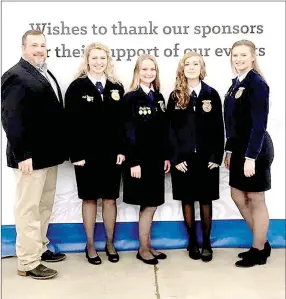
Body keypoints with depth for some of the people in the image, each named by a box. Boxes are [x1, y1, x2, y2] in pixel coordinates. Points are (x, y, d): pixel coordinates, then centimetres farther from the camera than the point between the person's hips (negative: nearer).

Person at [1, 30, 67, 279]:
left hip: (49, 154, 9)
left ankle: (40, 248, 33)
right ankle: (28, 262, 12)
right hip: (31, 156, -9)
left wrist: (60, 149, 12)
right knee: (28, 209, 1)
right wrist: (23, 154, -23)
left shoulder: (46, 74, 16)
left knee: (44, 206, 18)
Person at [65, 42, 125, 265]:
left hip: (112, 153, 3)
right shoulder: (77, 87, -1)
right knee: (89, 198, 8)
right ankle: (90, 245, 22)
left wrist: (122, 150, -3)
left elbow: (122, 121, 6)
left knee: (110, 198, 9)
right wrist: (76, 154, -12)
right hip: (87, 153, -2)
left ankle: (110, 243, 24)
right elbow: (72, 123, -6)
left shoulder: (117, 87, 9)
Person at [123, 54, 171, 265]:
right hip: (140, 159, -6)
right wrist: (134, 162, -16)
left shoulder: (158, 97, 12)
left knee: (153, 203, 12)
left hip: (157, 158, 6)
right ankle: (143, 249, 17)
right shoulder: (131, 98, -7)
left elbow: (164, 131, 11)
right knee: (148, 205, 1)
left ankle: (148, 245, 25)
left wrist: (167, 156, 8)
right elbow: (129, 133, -12)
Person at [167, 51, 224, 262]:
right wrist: (176, 157, -8)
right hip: (183, 158, 0)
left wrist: (217, 156, -6)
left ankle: (207, 242, 20)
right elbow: (170, 129, 0)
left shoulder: (212, 94, 4)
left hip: (207, 157, 0)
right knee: (187, 200, 8)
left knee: (206, 200, 7)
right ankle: (193, 241, 22)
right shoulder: (175, 96, 4)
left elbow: (218, 127, 1)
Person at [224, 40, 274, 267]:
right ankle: (262, 243, 31)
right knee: (238, 197, 15)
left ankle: (259, 251, 21)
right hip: (239, 148, 9)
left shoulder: (257, 83, -14)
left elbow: (259, 123, -19)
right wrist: (230, 150, 13)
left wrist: (251, 157, -22)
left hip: (255, 150, -9)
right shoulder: (237, 83, 11)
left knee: (256, 200, 4)